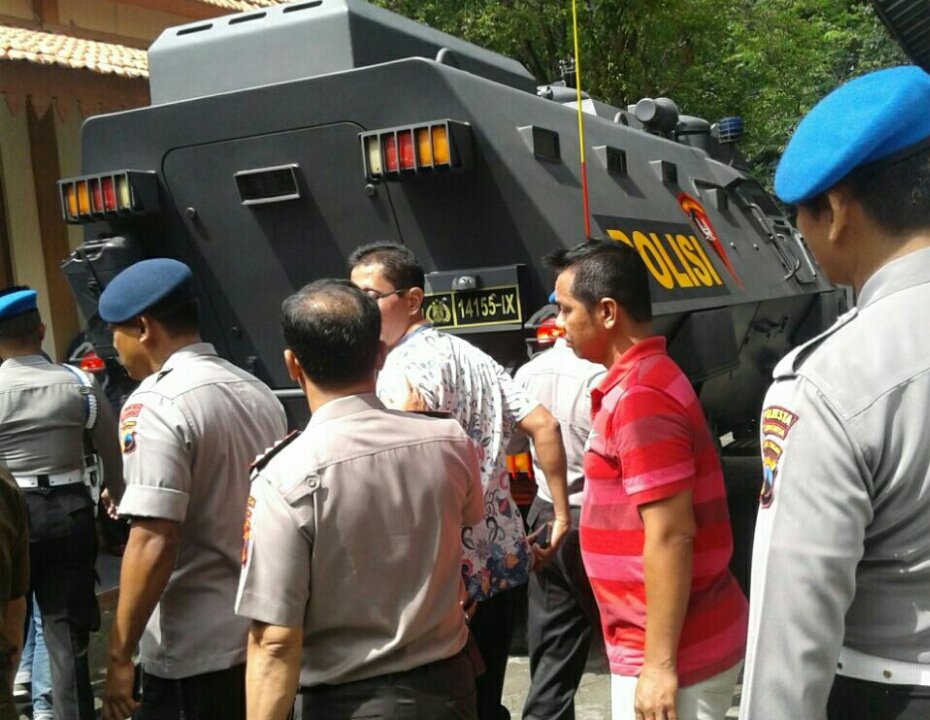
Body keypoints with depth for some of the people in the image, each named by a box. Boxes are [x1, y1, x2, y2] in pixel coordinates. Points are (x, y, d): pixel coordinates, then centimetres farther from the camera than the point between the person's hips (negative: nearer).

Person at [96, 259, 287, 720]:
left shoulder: (155, 404, -16)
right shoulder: (259, 392, 8)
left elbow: (154, 543, -22)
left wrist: (118, 654, -15)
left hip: (195, 654, -7)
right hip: (268, 635, 8)